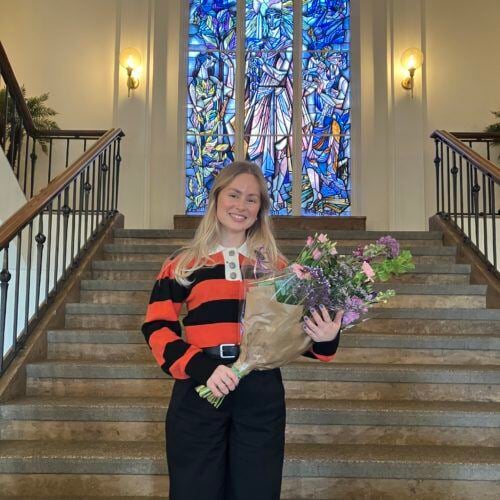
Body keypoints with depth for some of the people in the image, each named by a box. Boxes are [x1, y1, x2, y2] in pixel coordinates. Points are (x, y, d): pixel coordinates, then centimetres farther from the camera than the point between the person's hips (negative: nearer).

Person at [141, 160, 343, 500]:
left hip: (261, 393, 2)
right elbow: (158, 329, -2)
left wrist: (324, 339, -10)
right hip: (198, 390, -1)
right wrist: (202, 369, -17)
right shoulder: (183, 264, 5)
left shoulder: (276, 265, 12)